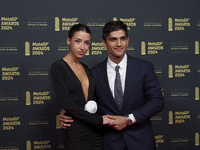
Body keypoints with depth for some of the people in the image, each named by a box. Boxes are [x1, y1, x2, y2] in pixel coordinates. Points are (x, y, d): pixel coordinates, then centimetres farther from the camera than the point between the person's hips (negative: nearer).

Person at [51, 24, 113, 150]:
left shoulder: (86, 68, 13)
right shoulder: (58, 67, -8)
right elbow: (66, 103, -16)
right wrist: (99, 120, -15)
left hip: (97, 132, 6)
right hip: (76, 134, -6)